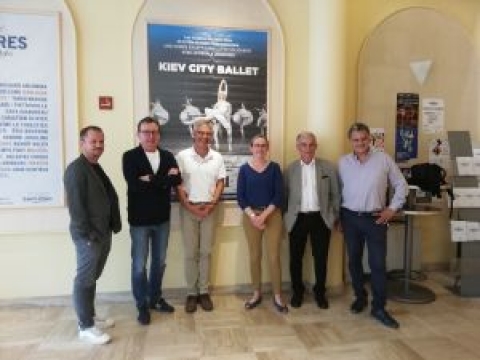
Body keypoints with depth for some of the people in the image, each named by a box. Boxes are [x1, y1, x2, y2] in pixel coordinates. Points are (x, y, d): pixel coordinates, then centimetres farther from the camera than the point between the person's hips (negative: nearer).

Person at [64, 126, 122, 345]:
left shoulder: (96, 168, 15)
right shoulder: (76, 169, -13)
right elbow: (75, 205, -19)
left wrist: (115, 224, 10)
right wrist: (87, 234, -19)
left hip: (103, 233, 9)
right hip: (88, 236, -9)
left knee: (92, 278, 18)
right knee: (84, 280, 2)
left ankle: (91, 317, 31)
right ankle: (85, 327, 13)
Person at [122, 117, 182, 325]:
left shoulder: (168, 156, 5)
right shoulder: (130, 156, -7)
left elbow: (176, 180, -9)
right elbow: (134, 184, -22)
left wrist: (150, 180, -19)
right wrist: (164, 178, -18)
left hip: (162, 218, 4)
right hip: (140, 219, -4)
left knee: (159, 262, 16)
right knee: (139, 265, 7)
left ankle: (155, 298, 34)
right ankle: (142, 305, 24)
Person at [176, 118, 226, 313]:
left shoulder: (217, 157, 3)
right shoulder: (182, 156, -5)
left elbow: (220, 182, 5)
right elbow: (177, 184, -5)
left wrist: (211, 204, -7)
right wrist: (189, 206, -10)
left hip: (209, 209, 2)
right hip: (188, 208, -2)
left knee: (206, 252, 9)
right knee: (191, 253, 5)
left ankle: (204, 291, 20)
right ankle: (191, 293, 17)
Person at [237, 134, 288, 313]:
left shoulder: (274, 167, 1)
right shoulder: (244, 169, 2)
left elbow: (279, 195, -5)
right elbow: (240, 197, -1)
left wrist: (264, 215, -13)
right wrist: (252, 215, -13)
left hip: (272, 215, 0)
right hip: (250, 216, 1)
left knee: (274, 256, 0)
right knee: (254, 256, 8)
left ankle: (277, 296, 15)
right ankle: (256, 294, 24)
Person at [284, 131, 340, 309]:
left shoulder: (328, 167, 1)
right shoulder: (290, 169, 2)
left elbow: (335, 194, 4)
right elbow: (284, 195, 3)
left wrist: (334, 217, 3)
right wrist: (285, 217, 0)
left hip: (321, 218, 0)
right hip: (297, 219, 0)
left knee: (321, 258, 9)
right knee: (296, 258, 9)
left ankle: (320, 292, 30)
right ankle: (297, 291, 29)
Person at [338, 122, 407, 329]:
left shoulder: (383, 159, -2)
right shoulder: (343, 162, 2)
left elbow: (401, 185, 4)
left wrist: (393, 208, -1)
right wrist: (339, 215, 4)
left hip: (375, 218, -2)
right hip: (350, 218, 2)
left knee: (378, 263, 0)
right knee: (354, 261, 12)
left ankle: (379, 308, 14)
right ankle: (360, 297, 31)